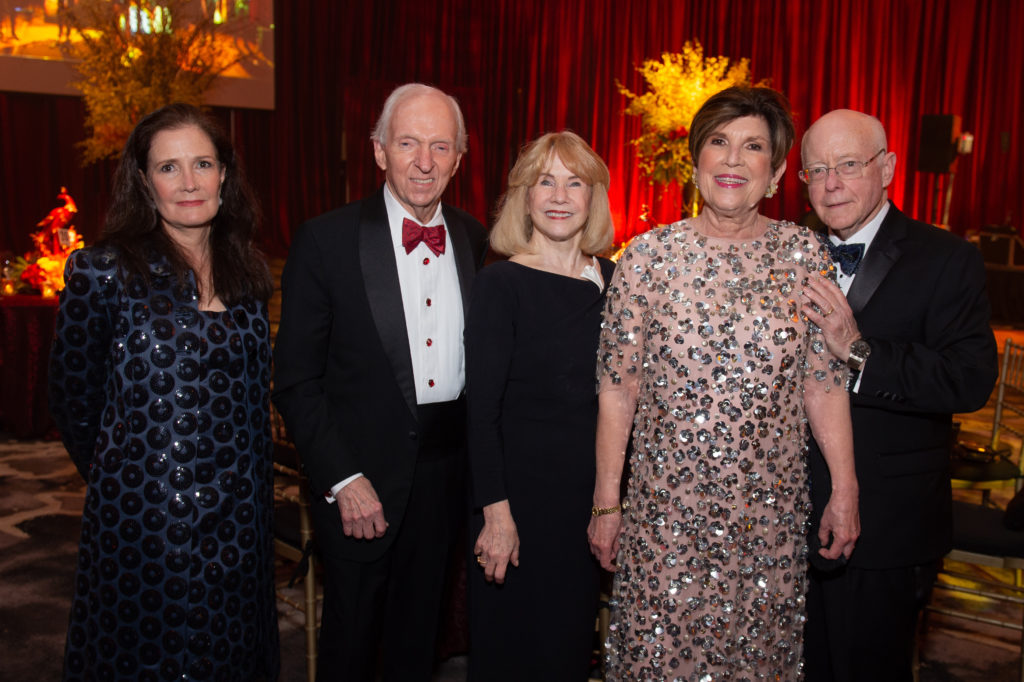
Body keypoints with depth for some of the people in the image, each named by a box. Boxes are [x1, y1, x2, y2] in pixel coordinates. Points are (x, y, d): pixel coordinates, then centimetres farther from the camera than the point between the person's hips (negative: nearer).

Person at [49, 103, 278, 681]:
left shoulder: (247, 273, 5)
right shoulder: (104, 273, -10)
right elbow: (73, 404, 0)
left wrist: (241, 477, 10)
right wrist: (116, 475, 9)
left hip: (240, 519, 4)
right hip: (145, 519, -4)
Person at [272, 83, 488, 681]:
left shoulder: (474, 239, 3)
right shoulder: (327, 240, -11)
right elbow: (296, 381, -10)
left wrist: (479, 465, 1)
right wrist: (343, 480, -14)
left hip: (447, 475, 4)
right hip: (361, 480, -3)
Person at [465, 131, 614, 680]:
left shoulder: (612, 279, 4)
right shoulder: (501, 284, -11)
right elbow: (481, 410, -13)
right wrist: (496, 512, -18)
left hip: (593, 490, 5)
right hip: (521, 489, -5)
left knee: (573, 634, 19)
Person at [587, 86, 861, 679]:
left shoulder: (806, 254, 0)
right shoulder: (650, 254, -5)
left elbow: (825, 383, 3)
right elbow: (617, 388, -3)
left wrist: (845, 491, 1)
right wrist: (606, 502, -2)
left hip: (771, 513, 1)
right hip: (665, 510, -1)